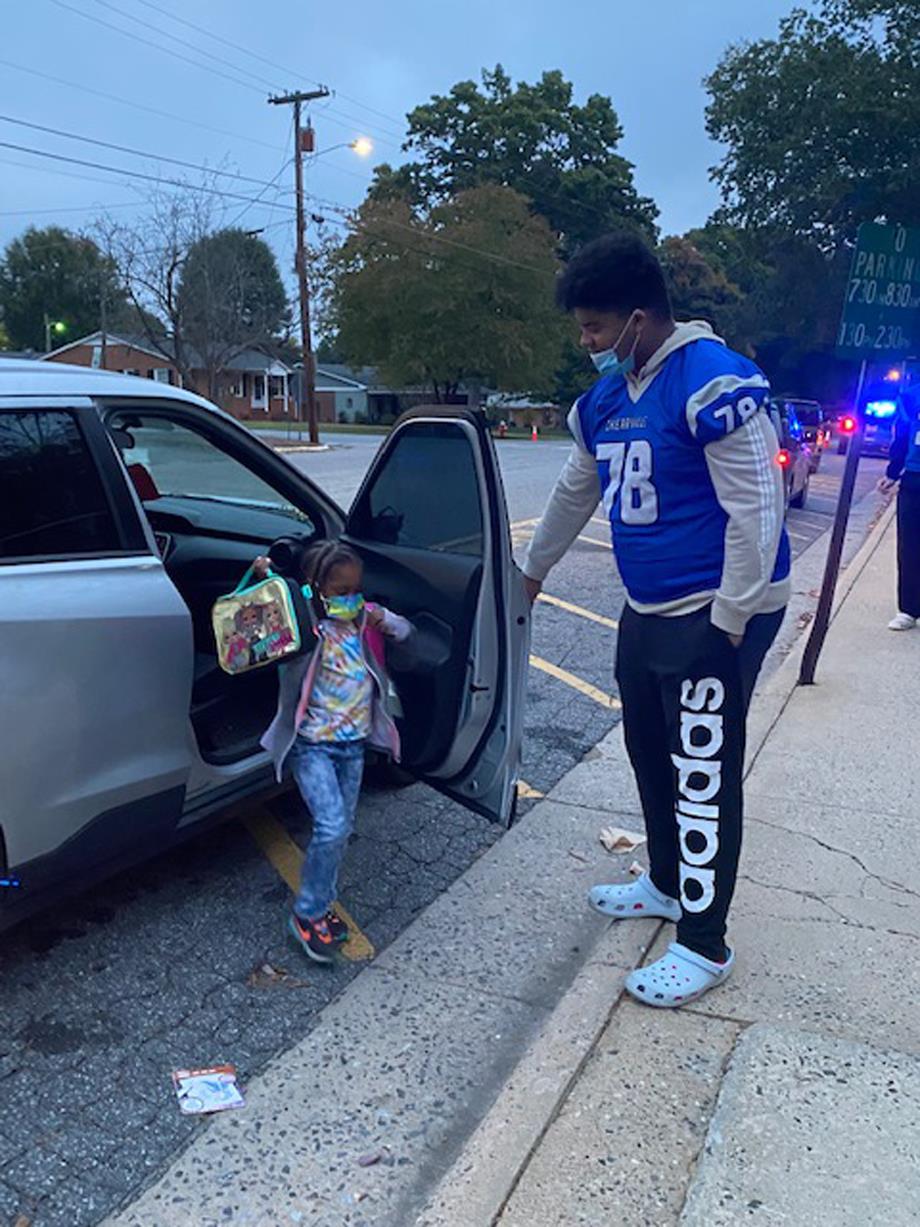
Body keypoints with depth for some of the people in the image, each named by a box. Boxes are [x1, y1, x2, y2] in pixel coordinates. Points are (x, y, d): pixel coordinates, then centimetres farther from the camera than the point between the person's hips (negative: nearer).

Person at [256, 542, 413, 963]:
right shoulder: (304, 624, -13)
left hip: (354, 743, 6)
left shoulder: (365, 618, 3)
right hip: (312, 744, -6)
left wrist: (387, 624, -9)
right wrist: (265, 580, -32)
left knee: (342, 830, 13)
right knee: (332, 826, -16)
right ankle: (306, 916, 2)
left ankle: (320, 905, 32)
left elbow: (406, 636, 12)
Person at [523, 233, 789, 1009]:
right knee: (649, 750, 19)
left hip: (715, 615, -9)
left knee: (703, 774, -2)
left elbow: (756, 511, -21)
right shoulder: (604, 399, 8)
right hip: (647, 609, 9)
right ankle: (667, 884, 39)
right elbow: (575, 495, 21)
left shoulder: (714, 384, -20)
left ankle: (703, 946, 13)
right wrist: (532, 573, 31)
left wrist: (727, 625, -19)